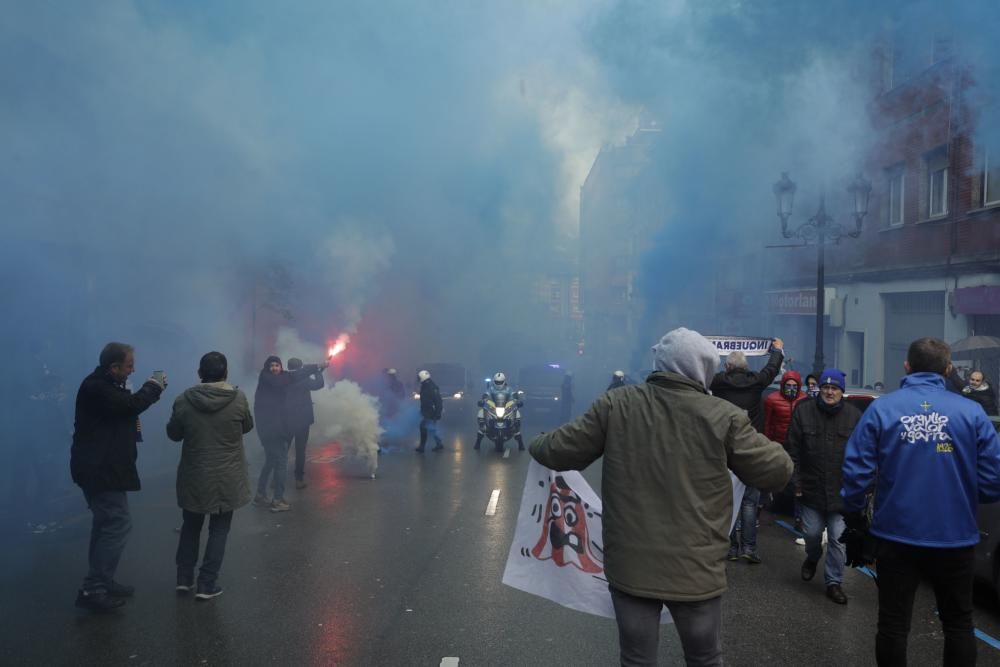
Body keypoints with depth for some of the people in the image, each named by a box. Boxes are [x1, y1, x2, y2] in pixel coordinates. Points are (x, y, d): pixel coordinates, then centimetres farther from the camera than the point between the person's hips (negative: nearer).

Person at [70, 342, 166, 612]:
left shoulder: (103, 385, 14)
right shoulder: (96, 387, -20)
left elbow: (122, 407, 15)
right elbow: (130, 405, -28)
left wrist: (150, 388, 2)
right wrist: (153, 387, -12)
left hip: (99, 467, 11)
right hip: (100, 469, -11)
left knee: (107, 524, 16)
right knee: (118, 525, -10)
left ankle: (101, 583, 25)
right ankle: (92, 589, -5)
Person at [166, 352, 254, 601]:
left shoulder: (184, 400, -10)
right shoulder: (238, 399, -13)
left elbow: (173, 434, 5)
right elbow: (247, 427, 4)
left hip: (193, 476, 2)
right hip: (227, 478, -2)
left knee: (191, 527, 20)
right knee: (219, 530, 9)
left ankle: (184, 578, 26)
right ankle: (206, 584, 9)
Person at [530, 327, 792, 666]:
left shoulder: (615, 404, -6)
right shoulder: (724, 416, -10)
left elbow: (560, 452, -1)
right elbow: (777, 472, -2)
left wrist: (539, 444, 22)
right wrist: (769, 447, 21)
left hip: (629, 565, 1)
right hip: (696, 569, -1)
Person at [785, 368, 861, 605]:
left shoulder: (854, 416, -4)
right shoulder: (803, 411, -3)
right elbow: (794, 451, -1)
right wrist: (797, 482, -3)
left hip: (842, 492, -1)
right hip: (811, 488, 1)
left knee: (838, 538, 3)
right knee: (812, 533, 12)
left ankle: (834, 582, 18)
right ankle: (812, 558, 45)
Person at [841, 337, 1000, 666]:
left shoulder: (881, 408, -6)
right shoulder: (972, 412, -6)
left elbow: (856, 472, -9)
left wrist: (854, 521, 5)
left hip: (895, 535, 0)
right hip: (955, 538, 1)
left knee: (893, 623, 11)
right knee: (958, 623, 19)